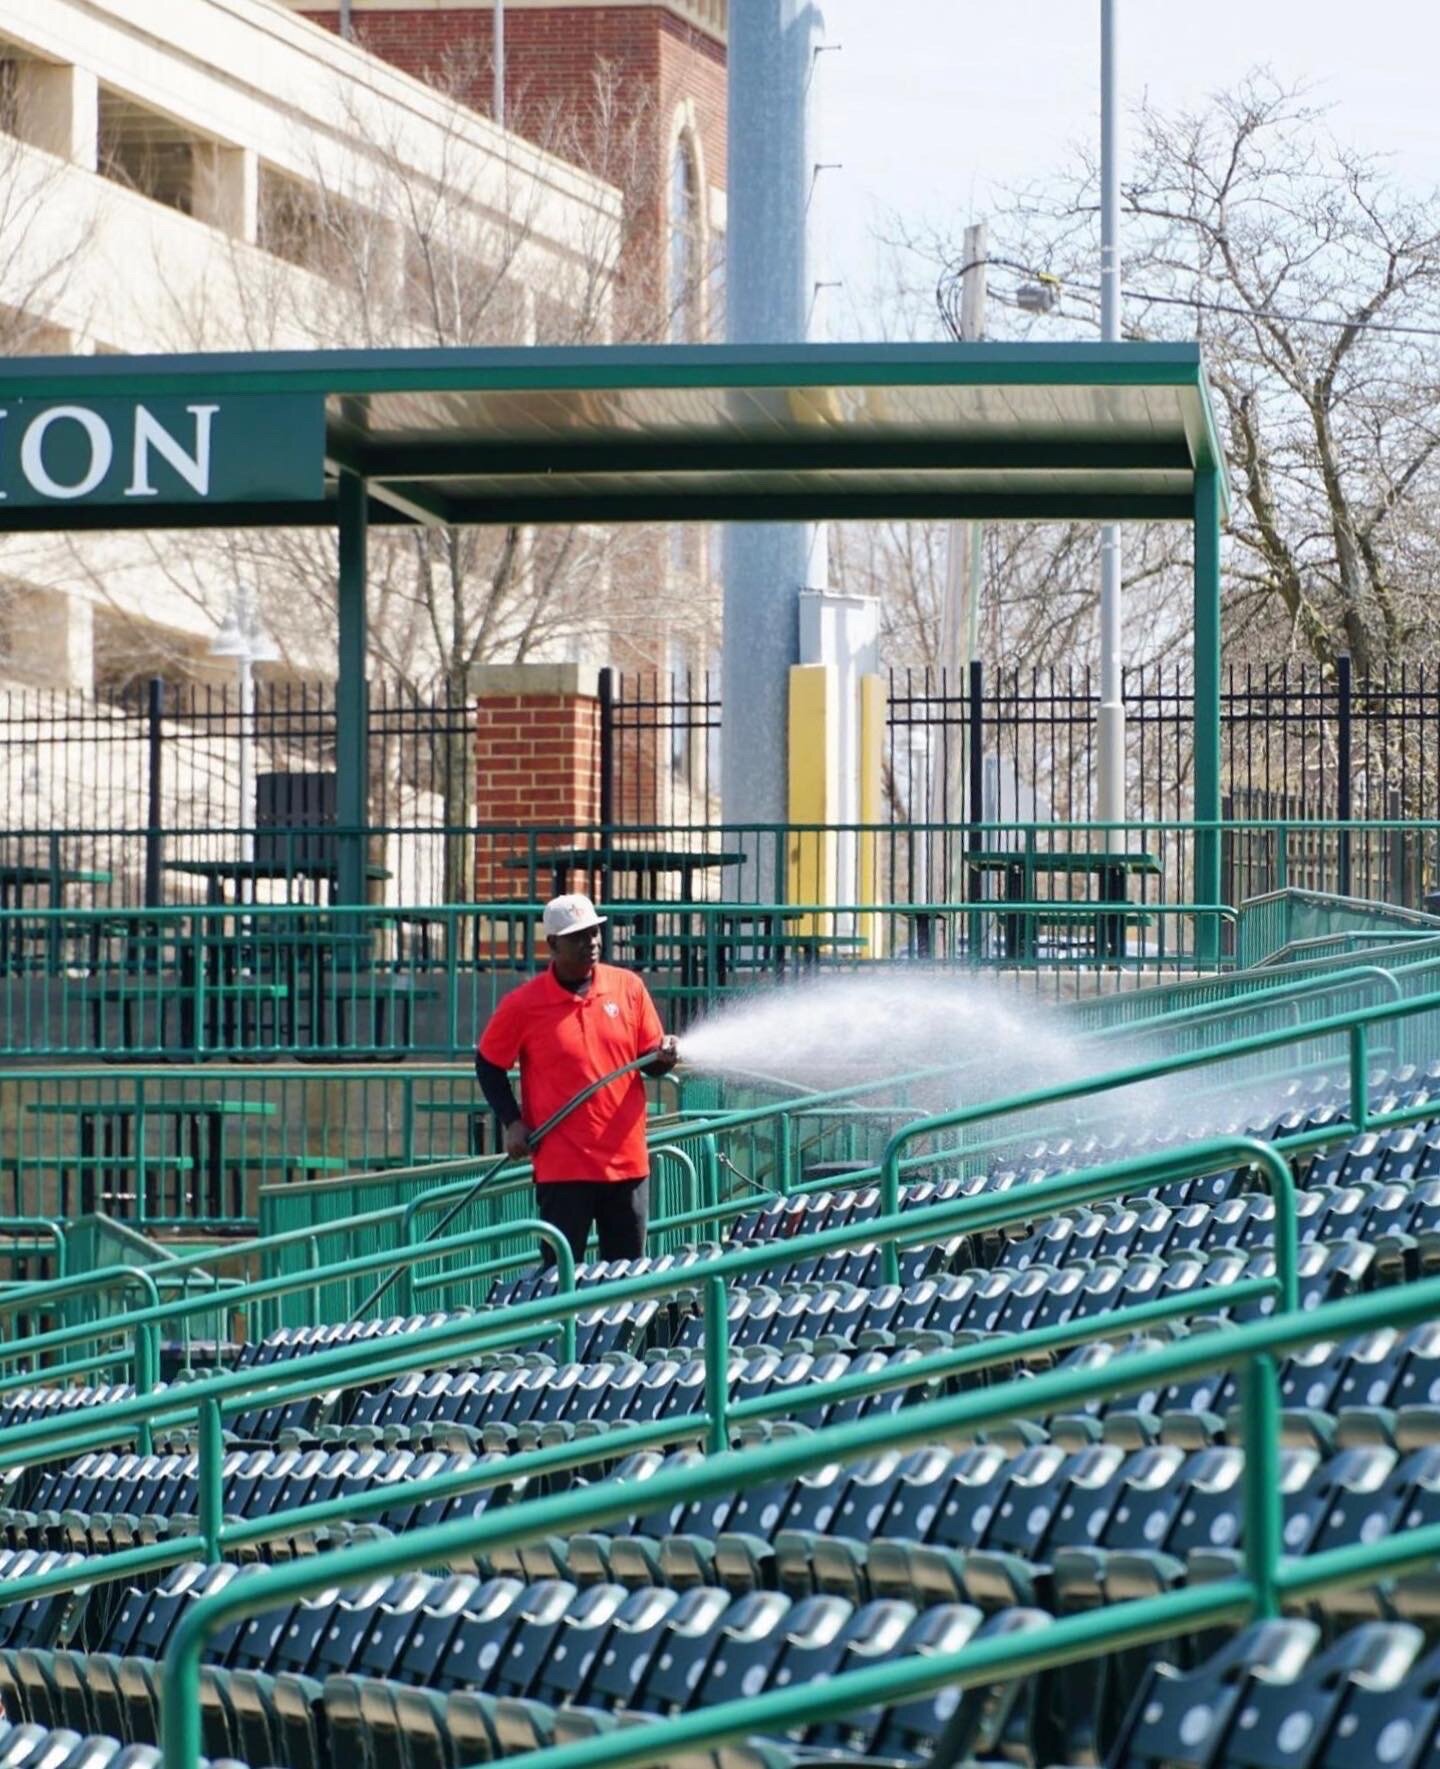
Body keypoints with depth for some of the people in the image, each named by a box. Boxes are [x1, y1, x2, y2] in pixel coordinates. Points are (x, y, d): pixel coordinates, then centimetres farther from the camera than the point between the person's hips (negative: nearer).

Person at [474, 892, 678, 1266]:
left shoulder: (629, 987, 2)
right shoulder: (523, 1005, -6)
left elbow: (650, 1062, 10)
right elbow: (489, 1066, 6)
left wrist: (663, 1058, -13)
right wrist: (512, 1123, -6)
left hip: (627, 1161, 3)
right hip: (563, 1167, -3)